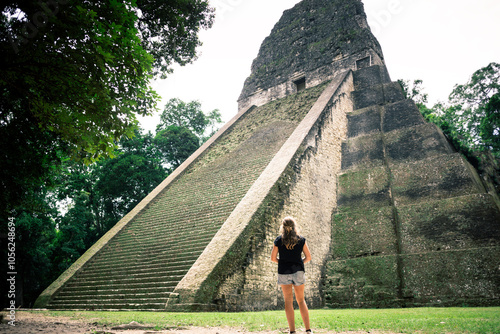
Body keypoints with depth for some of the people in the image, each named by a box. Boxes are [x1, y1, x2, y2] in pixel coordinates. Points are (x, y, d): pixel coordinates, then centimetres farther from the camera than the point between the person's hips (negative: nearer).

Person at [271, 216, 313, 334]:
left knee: (288, 301, 7)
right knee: (301, 300, 14)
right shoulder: (301, 239, -2)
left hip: (283, 272, -1)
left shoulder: (279, 240, -4)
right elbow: (308, 257, 1)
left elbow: (273, 258, 0)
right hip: (298, 271, 1)